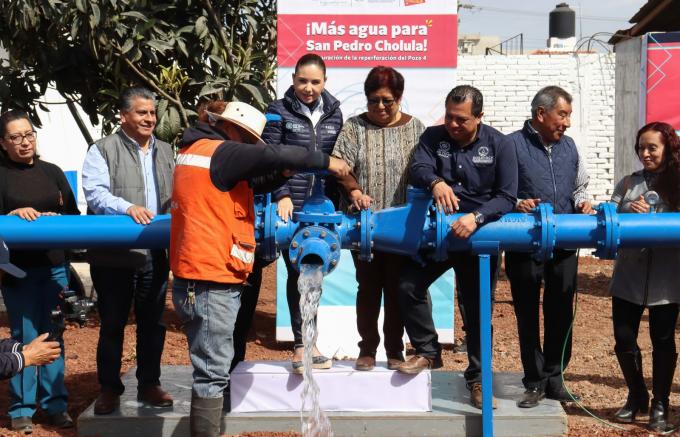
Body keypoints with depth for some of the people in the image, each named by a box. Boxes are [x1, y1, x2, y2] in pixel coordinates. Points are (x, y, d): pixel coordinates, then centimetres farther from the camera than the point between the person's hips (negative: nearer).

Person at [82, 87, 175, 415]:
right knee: (112, 323, 6)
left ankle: (149, 384, 26)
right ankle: (109, 388, 19)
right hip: (113, 255, -4)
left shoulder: (165, 152, 14)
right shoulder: (103, 150, -3)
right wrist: (128, 208, -31)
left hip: (155, 254, 4)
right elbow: (95, 192, -16)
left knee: (153, 323, 12)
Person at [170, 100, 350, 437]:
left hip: (199, 279, 10)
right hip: (212, 283, -10)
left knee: (212, 368, 15)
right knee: (212, 374, -6)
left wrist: (280, 176, 3)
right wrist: (325, 162, -4)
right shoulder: (220, 152, -12)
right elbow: (274, 155, -16)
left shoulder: (196, 152, 17)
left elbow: (243, 186, 19)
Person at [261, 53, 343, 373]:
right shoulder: (279, 112, 0)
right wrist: (282, 195, -17)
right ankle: (303, 343, 3)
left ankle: (304, 342, 16)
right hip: (291, 207, -3)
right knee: (298, 272, -4)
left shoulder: (333, 113, 11)